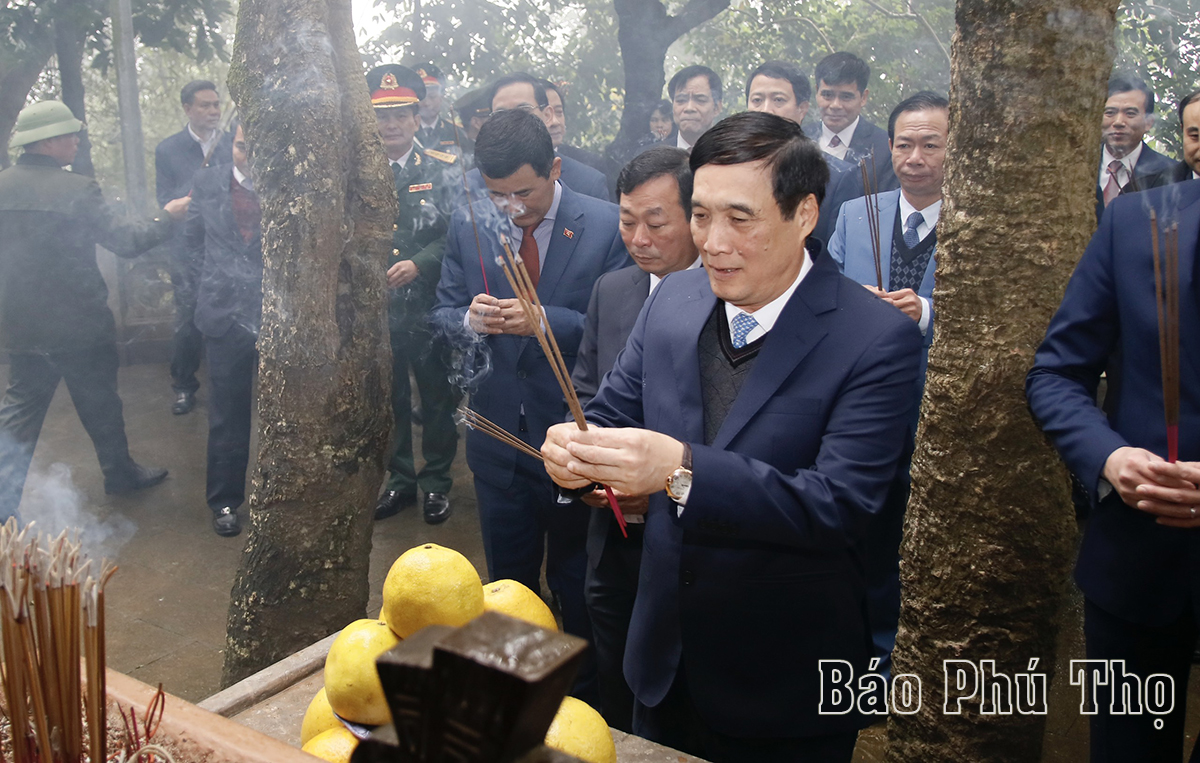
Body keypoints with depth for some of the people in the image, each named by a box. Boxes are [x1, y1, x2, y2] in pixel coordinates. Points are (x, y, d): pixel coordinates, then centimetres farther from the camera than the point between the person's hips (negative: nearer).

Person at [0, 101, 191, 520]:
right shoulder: (76, 190, -19)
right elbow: (124, 241, -15)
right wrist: (167, 216, -2)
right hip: (77, 324, -5)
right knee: (99, 402, 15)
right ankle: (120, 472, 33)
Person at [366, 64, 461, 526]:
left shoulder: (443, 171, -2)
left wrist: (419, 263, -20)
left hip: (429, 306, -2)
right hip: (376, 308, 2)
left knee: (438, 399, 9)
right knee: (389, 398, 14)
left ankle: (436, 482, 25)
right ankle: (400, 479, 30)